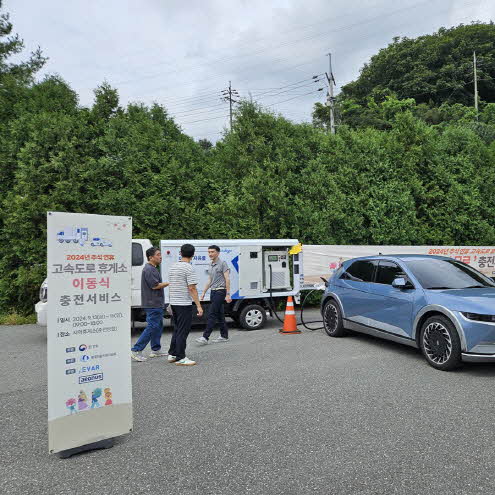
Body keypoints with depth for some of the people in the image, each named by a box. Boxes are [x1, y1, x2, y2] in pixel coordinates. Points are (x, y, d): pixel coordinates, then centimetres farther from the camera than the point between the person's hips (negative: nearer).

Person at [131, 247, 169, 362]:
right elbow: (155, 285, -22)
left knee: (158, 326, 16)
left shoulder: (153, 269, 17)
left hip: (156, 304, 11)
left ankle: (156, 350, 23)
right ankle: (136, 350, -6)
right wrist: (168, 283, -11)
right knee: (151, 327, -9)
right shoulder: (148, 269, -17)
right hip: (153, 304, -11)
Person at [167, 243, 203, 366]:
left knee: (177, 330, 18)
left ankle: (172, 354, 24)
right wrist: (199, 306, -17)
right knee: (183, 331, -1)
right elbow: (192, 288, -19)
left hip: (174, 303, 8)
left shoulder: (173, 266, 11)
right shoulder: (189, 268, -14)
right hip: (184, 304, -8)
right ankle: (180, 358, 3)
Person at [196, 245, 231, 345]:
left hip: (220, 291, -8)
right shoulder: (211, 265, 16)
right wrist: (204, 292, 18)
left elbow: (227, 279, -13)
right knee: (219, 315, 11)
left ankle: (205, 337, -12)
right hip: (213, 291, 8)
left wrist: (228, 294, -17)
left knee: (212, 314, -12)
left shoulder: (222, 263, -9)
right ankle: (224, 336, 19)